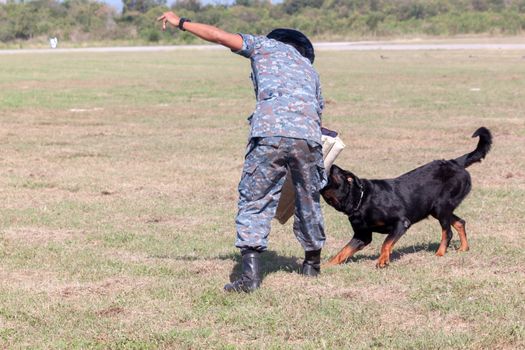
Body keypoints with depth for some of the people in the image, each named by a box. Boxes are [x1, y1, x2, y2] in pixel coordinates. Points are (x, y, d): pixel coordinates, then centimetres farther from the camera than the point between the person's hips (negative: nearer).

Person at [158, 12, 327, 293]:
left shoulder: (265, 45, 24)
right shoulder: (309, 69, 35)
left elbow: (218, 35, 15)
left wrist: (181, 23, 26)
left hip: (270, 134, -4)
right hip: (308, 137, 4)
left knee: (254, 202, 2)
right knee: (308, 200, 22)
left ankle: (250, 273, -10)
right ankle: (313, 262, 37)